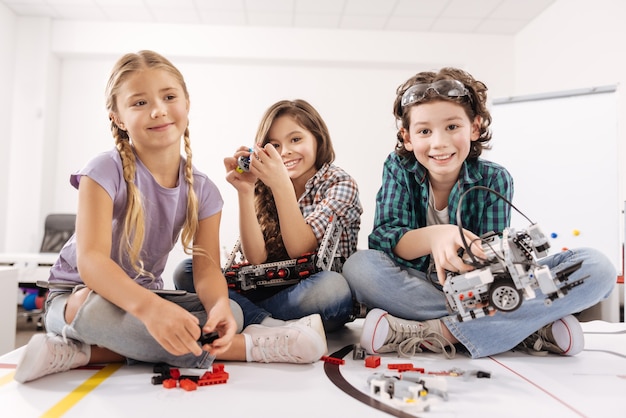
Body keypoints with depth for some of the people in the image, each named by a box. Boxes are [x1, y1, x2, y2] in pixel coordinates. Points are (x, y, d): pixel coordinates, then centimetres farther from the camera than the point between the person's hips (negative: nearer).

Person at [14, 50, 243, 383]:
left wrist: (219, 304, -38)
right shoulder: (106, 171, -19)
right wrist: (148, 306, -49)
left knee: (232, 311, -22)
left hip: (146, 298, 5)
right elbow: (90, 259, -31)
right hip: (75, 297, -4)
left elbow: (207, 267, -14)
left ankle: (82, 353, -20)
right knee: (96, 305, -40)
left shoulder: (203, 191, -6)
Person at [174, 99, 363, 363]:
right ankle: (269, 325, -30)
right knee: (186, 272, -13)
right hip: (271, 289, 4)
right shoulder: (266, 191, 7)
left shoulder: (339, 184, -3)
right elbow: (256, 258, -7)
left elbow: (299, 250, -14)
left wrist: (282, 185, -23)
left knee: (332, 287, -38)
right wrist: (245, 191, -16)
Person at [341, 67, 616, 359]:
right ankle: (527, 326, -26)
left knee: (597, 267, -18)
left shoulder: (494, 179, -5)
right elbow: (382, 238, -18)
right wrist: (432, 237, -40)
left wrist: (479, 258, -39)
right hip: (419, 290, 0)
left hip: (482, 290, 1)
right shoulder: (398, 169, -6)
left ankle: (436, 334, -30)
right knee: (358, 267, -33)